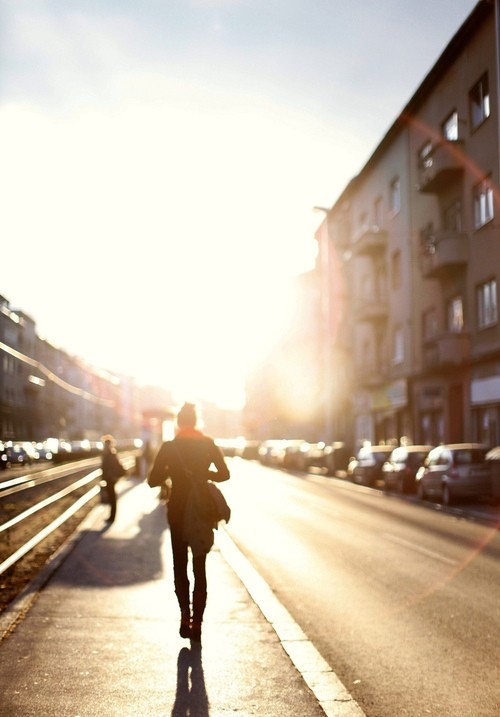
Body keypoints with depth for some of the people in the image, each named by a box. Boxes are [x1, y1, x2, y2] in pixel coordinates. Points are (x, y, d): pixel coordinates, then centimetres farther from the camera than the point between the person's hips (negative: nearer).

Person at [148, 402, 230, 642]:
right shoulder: (209, 445, -1)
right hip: (202, 511, 1)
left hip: (177, 511, -1)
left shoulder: (169, 447, -7)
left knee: (180, 566, 12)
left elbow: (153, 480, -8)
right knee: (200, 568, 10)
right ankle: (197, 623, 7)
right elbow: (224, 474, 1)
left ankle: (185, 616, -4)